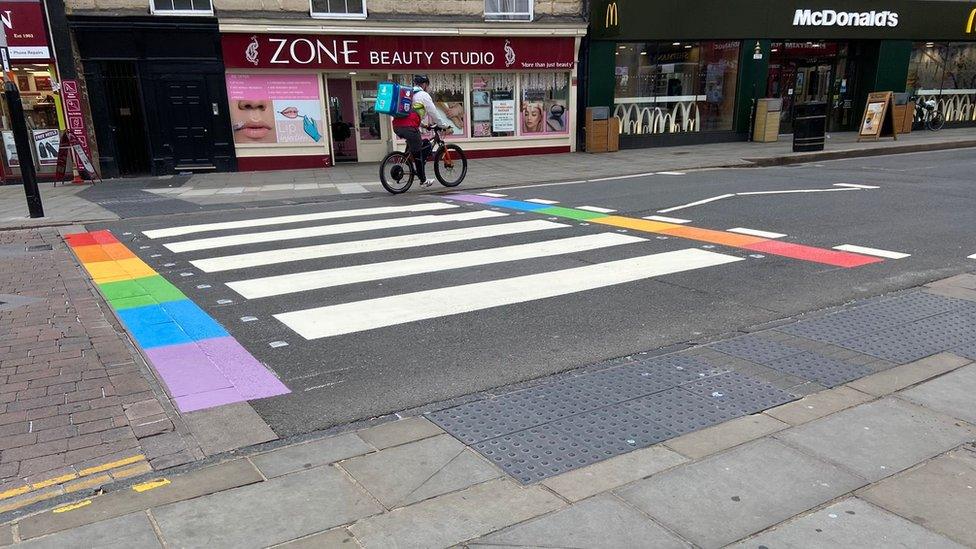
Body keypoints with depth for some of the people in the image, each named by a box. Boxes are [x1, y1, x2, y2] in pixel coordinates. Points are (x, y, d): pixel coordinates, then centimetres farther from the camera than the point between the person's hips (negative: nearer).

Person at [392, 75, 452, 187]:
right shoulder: (423, 95, 4)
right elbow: (433, 113, 5)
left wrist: (423, 124, 41)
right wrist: (444, 124, 18)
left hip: (397, 126, 7)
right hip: (409, 127, -7)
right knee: (418, 153, 5)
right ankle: (423, 180, 12)